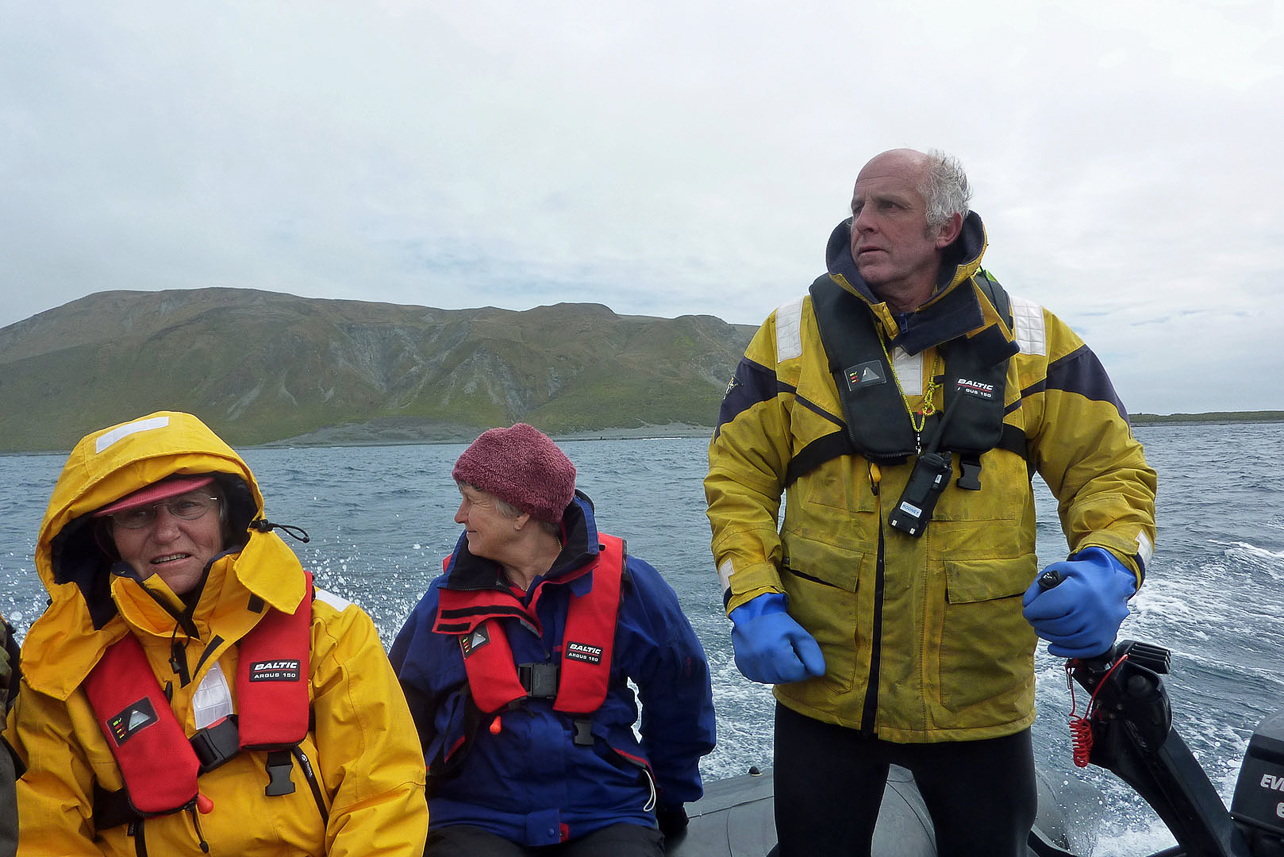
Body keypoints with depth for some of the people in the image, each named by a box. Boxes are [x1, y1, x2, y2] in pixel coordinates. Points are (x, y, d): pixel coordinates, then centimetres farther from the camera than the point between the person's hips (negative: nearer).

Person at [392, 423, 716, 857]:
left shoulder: (626, 586, -5)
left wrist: (669, 798, 17)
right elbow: (404, 716, 17)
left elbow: (680, 697, 9)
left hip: (604, 817, 0)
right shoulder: (447, 599, 2)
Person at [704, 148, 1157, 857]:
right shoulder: (792, 334, -1)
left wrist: (1108, 567, -18)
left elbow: (1109, 469, 2)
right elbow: (739, 477, -1)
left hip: (982, 695, 1)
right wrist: (753, 601, -13)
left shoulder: (1030, 339, 0)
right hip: (820, 685, 0)